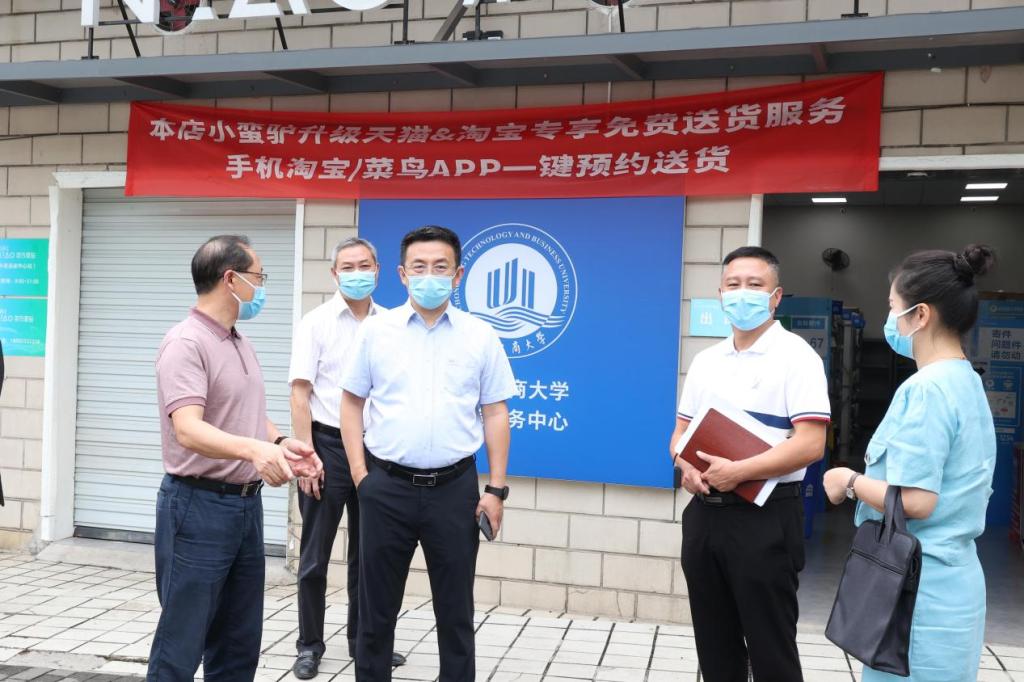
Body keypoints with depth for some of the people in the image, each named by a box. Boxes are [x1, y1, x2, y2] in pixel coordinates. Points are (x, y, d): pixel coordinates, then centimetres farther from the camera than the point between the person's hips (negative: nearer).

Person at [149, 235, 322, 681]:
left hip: (247, 504, 9)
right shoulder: (186, 343, -16)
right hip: (199, 506, -9)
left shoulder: (241, 344, 12)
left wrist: (280, 442, 2)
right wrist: (254, 449, -45)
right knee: (181, 645, -1)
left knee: (239, 645, 15)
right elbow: (188, 430, -29)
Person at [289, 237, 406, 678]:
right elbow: (300, 394, -7)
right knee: (315, 556, 5)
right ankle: (310, 646, 19)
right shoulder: (316, 323, -4)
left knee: (368, 554, 14)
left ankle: (363, 640, 29)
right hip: (329, 445, -3)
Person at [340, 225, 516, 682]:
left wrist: (497, 489, -1)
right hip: (386, 487, 0)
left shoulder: (480, 336, 2)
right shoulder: (375, 330, 3)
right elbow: (352, 403, 7)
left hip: (454, 489, 0)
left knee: (455, 609, 10)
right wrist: (359, 472, -1)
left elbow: (495, 414, 3)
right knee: (377, 606, 11)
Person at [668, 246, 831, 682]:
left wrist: (738, 471, -20)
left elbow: (810, 444, -17)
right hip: (704, 512, 6)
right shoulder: (705, 361, 12)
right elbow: (681, 430, 17)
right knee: (714, 646, 16)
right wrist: (687, 466, -6)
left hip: (765, 518, -6)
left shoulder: (795, 356, -8)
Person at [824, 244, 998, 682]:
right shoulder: (967, 382, 9)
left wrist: (851, 482, -9)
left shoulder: (926, 388, -20)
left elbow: (915, 501, -24)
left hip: (920, 586, -9)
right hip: (951, 577, 9)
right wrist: (869, 478, 15)